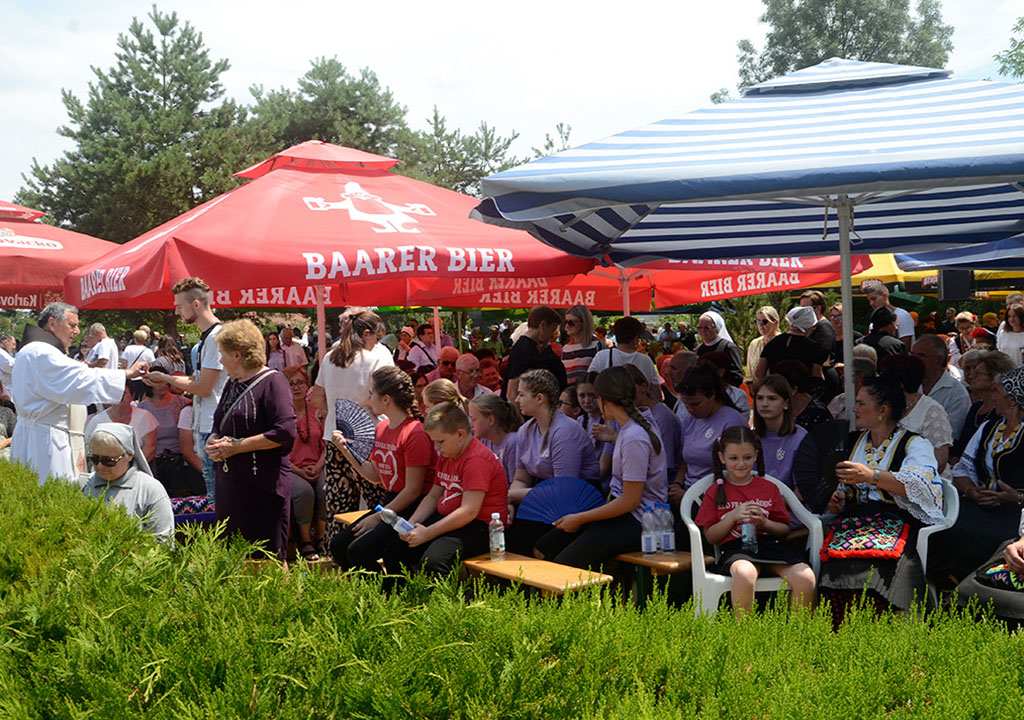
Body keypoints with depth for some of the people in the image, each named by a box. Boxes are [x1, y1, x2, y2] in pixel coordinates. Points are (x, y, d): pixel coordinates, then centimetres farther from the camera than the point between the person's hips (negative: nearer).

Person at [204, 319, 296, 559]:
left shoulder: (272, 381, -8)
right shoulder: (232, 384, 18)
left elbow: (285, 432, -19)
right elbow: (219, 428, 26)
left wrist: (236, 446, -15)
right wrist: (213, 442, 2)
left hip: (264, 485, -8)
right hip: (229, 483, 8)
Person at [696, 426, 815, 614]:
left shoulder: (769, 488, 18)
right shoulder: (716, 493, 13)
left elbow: (785, 530, 17)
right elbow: (710, 537, 9)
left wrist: (765, 522, -4)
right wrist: (733, 516, -7)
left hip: (769, 543, 3)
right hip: (735, 547, -2)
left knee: (805, 578, -27)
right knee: (744, 574, -40)